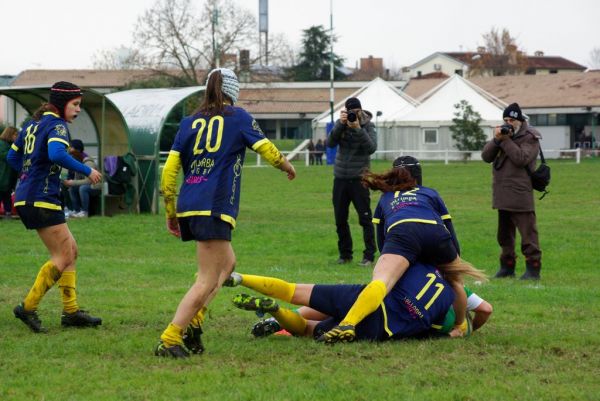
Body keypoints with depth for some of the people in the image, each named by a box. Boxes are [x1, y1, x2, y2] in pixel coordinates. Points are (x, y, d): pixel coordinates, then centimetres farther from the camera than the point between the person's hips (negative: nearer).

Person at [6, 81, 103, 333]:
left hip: (25, 198, 10)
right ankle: (28, 307, -3)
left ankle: (71, 311, 13)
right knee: (63, 257, -4)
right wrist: (87, 171, -23)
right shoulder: (57, 125, -11)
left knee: (71, 251, 14)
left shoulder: (33, 124, 16)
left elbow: (13, 157, 22)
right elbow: (57, 154, -31)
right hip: (42, 200, -10)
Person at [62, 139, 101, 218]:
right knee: (72, 188, -12)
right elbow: (77, 178, 9)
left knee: (83, 188, -35)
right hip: (87, 185, 8)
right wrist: (71, 182, -13)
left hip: (96, 187, -8)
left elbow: (88, 181, -31)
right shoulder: (77, 161, 2)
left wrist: (72, 183, -30)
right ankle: (76, 210, -5)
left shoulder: (89, 163, -25)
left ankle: (84, 212, -25)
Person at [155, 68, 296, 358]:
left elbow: (169, 170, 10)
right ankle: (169, 339, -15)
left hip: (187, 205, 6)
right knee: (208, 281, -5)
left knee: (227, 262, 24)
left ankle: (193, 320, 8)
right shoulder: (238, 117, 5)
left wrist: (170, 213, 17)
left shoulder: (189, 122, 15)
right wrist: (288, 167, 25)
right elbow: (268, 150, 4)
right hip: (216, 208, -6)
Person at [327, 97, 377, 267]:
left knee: (365, 218, -6)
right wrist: (340, 125, -20)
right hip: (340, 177, 4)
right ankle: (345, 254, 19)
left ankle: (369, 256, -4)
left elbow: (372, 148, -18)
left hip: (359, 178, -4)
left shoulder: (368, 126, -4)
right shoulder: (341, 124, 3)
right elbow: (330, 143, -9)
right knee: (340, 219, 8)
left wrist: (358, 129, -25)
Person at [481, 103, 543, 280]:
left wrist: (505, 140, -16)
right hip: (502, 193, 7)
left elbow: (521, 158, -19)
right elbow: (486, 156, 7)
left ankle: (533, 268, -9)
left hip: (520, 192, -7)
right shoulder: (503, 133, 15)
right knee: (505, 233, 15)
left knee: (527, 232, -9)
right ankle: (507, 265, 24)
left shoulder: (530, 138, -4)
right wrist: (496, 140, -8)